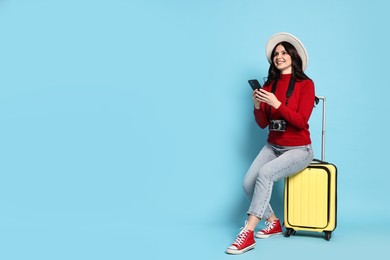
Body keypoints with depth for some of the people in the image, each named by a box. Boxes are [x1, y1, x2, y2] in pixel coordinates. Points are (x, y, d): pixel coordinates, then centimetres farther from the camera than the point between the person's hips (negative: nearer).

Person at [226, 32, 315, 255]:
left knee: (265, 174, -31)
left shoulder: (305, 84, -7)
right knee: (248, 182, -16)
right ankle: (274, 223, 8)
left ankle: (248, 233, -28)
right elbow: (263, 124, 5)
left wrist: (277, 104, -26)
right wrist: (257, 106, -14)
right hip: (272, 146, 5)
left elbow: (301, 121, -17)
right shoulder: (269, 85, 6)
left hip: (298, 149, -5)